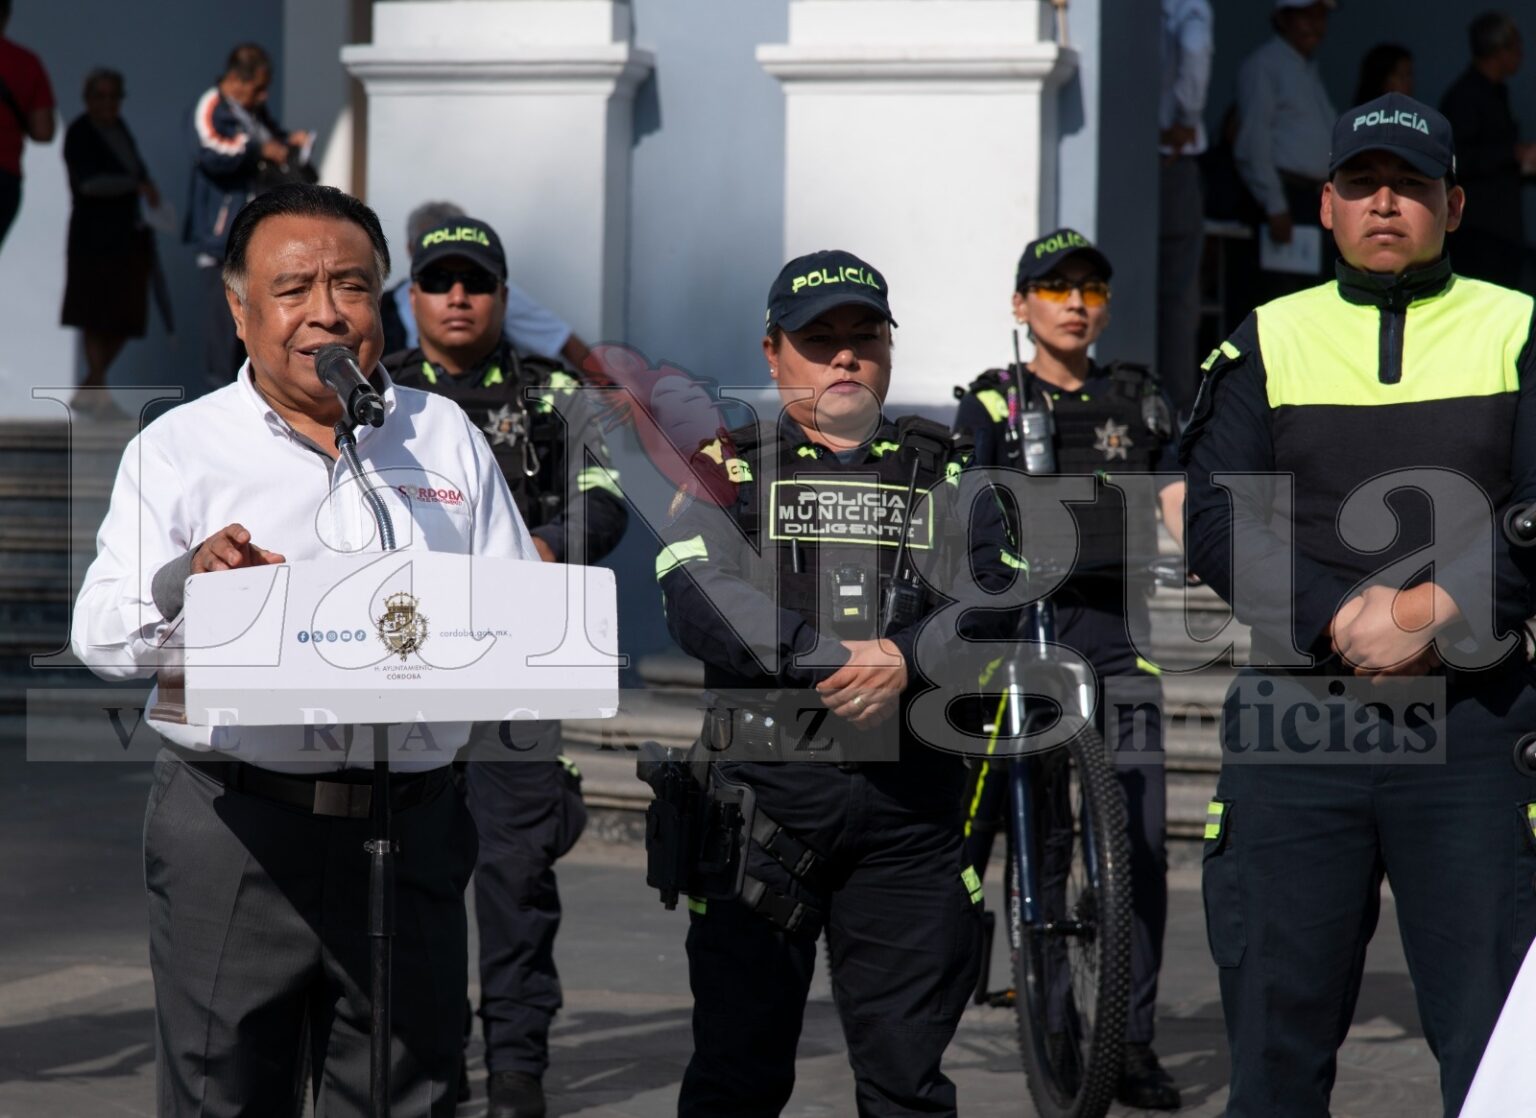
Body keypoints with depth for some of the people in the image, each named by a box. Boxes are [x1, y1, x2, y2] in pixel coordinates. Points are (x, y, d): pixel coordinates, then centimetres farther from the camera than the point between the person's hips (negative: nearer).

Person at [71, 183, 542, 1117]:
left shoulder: (446, 437, 14)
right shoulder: (179, 447, 6)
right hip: (233, 822, -2)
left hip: (411, 823, 2)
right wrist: (186, 584, -22)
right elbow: (101, 634, -1)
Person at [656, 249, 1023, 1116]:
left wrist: (906, 658, -18)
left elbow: (995, 597, 1)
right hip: (764, 790, -2)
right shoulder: (728, 470, 9)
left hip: (910, 803, 2)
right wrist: (842, 658, -18)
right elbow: (702, 602, -9)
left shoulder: (945, 475, 16)